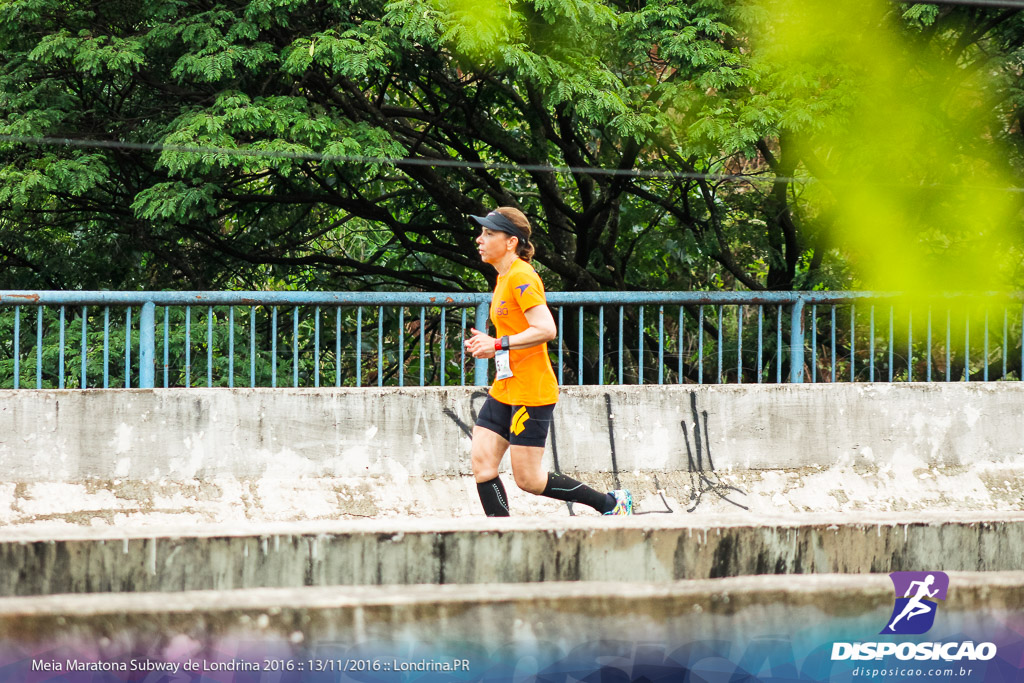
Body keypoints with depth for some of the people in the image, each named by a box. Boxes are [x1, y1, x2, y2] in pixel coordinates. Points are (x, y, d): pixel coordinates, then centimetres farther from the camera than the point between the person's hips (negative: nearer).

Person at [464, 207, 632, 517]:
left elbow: (546, 329, -25)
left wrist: (499, 344, -22)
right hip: (504, 391, 10)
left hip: (531, 392, -10)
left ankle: (612, 503, 8)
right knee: (482, 464, -1)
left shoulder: (521, 277, -15)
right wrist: (489, 344, 11)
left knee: (528, 479, -5)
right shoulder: (504, 278, 15)